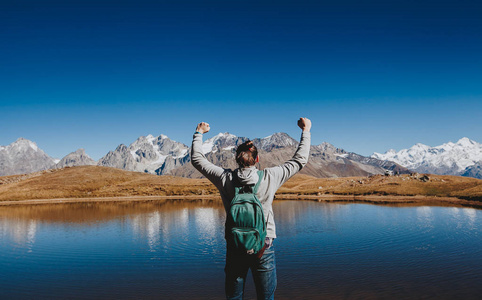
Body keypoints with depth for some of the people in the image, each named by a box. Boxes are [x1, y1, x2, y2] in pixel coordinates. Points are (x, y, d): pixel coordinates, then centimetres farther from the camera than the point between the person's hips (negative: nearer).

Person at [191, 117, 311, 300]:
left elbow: (197, 159, 5)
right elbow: (300, 160, 1)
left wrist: (199, 133, 19)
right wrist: (306, 131, 11)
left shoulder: (225, 178, -9)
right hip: (264, 247, 0)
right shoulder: (269, 177, -11)